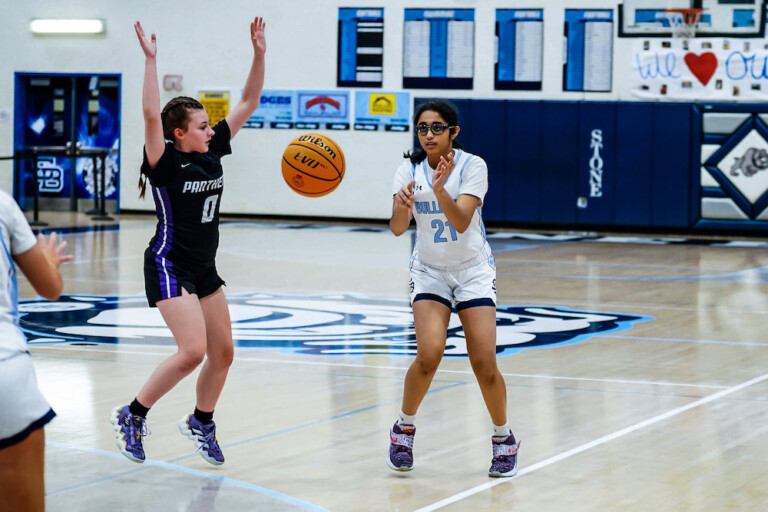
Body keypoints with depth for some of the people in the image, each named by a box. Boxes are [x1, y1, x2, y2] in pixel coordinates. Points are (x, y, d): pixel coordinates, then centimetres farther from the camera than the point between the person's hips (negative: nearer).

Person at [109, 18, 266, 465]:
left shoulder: (212, 153, 5)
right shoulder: (166, 164, -14)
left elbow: (248, 104, 5)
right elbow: (152, 115, -31)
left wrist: (259, 54, -3)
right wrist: (151, 60, -35)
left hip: (204, 268, 8)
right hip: (169, 266, -8)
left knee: (223, 352, 10)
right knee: (193, 350, -19)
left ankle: (201, 421, 32)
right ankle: (132, 416, -5)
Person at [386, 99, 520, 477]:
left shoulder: (472, 166, -13)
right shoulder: (409, 171, -7)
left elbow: (462, 222, -26)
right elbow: (397, 228, -18)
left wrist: (440, 189, -42)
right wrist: (401, 208, -39)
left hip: (473, 271, -1)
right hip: (429, 271, 1)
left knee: (484, 363, -11)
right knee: (429, 353, -20)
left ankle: (503, 439, 13)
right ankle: (404, 428, 5)